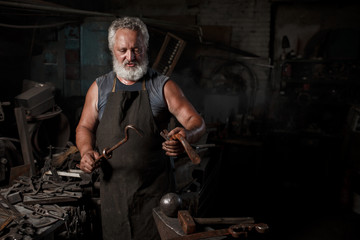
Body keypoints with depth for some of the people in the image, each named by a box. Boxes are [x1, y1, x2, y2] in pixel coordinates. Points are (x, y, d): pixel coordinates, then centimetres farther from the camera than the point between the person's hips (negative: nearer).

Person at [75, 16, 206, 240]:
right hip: (112, 186, 3)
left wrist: (187, 135, -29)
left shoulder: (163, 86, -3)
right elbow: (85, 127, 14)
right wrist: (87, 151, -7)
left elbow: (196, 122, -6)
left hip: (155, 188, -2)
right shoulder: (99, 88, 6)